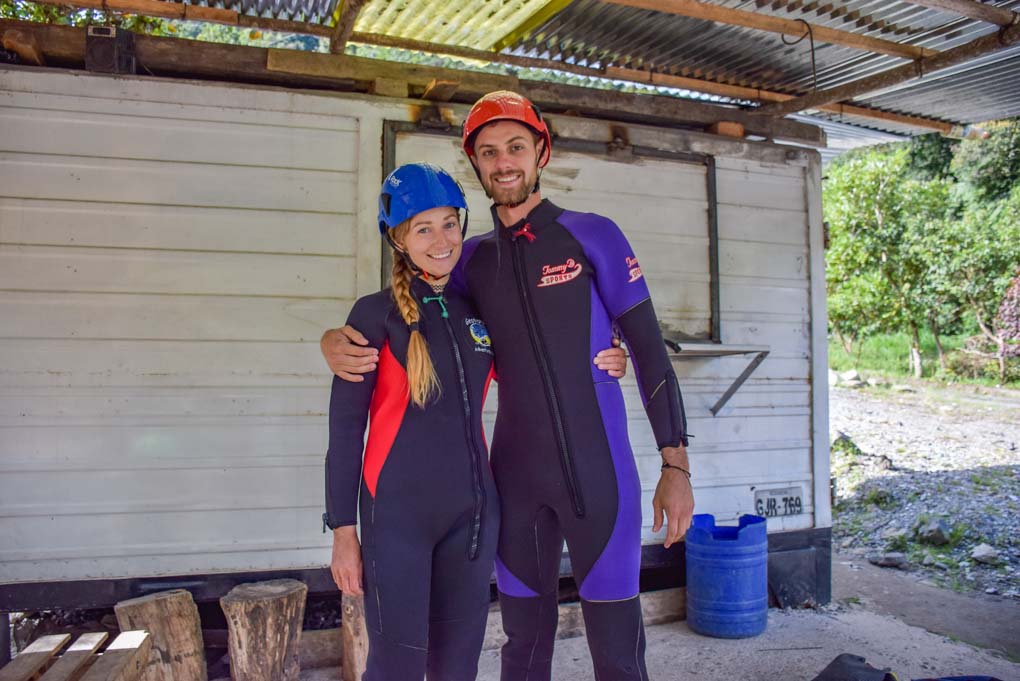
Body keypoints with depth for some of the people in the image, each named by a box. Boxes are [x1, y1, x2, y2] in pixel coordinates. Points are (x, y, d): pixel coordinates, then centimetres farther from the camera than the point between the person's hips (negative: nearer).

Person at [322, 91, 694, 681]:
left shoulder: (593, 235, -2)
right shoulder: (474, 258, 8)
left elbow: (648, 349, -3)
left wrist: (676, 465, -7)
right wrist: (337, 339, -7)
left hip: (599, 470, -3)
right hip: (517, 476, 4)